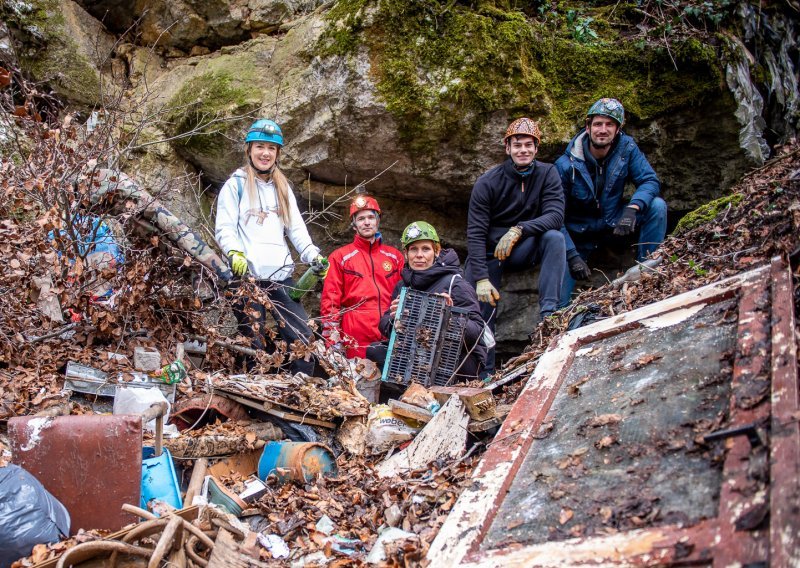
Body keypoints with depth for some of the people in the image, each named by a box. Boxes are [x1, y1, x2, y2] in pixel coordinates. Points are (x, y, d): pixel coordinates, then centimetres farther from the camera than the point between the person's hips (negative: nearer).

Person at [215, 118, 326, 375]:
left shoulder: (283, 187, 20)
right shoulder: (235, 184, 5)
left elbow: (296, 227, 15)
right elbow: (224, 228, -3)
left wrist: (313, 256, -1)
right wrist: (235, 253, -22)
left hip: (280, 274, 5)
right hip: (247, 274, -5)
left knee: (302, 336, 0)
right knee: (253, 341, -3)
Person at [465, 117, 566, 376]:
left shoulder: (547, 174, -5)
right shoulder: (487, 183, -12)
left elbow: (555, 215, -19)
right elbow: (475, 233, -16)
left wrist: (518, 230, -34)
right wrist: (481, 278, -26)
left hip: (524, 249, 1)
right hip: (489, 253, -1)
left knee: (554, 237, -27)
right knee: (482, 309, -12)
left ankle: (548, 313, -33)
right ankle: (486, 372, 0)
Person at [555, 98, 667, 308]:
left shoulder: (626, 148, -12)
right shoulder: (566, 165, -20)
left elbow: (650, 181, -14)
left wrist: (632, 208, -36)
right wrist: (572, 256, -30)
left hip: (615, 221, 3)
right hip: (579, 233, -3)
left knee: (657, 206, -22)